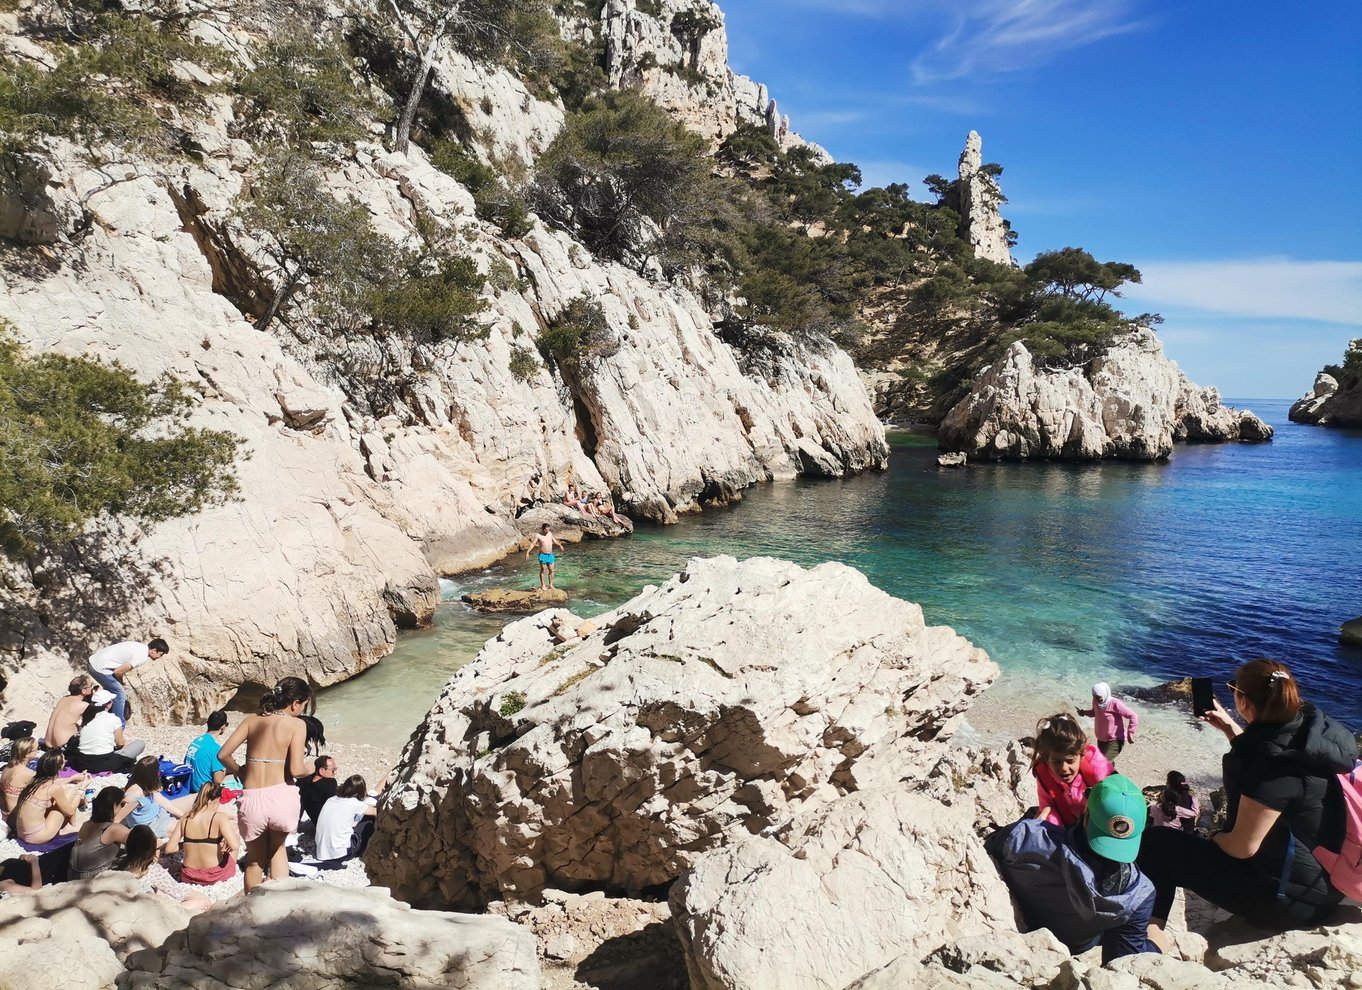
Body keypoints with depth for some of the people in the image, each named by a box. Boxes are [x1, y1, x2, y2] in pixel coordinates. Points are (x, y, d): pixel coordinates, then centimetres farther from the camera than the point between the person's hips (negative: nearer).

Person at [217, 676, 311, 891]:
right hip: (281, 797, -2)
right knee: (278, 848, 27)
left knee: (255, 860, 24)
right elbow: (296, 769, -12)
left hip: (252, 799, 2)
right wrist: (310, 768, 9)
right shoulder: (297, 724, -6)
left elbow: (223, 754, 2)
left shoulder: (251, 720, 6)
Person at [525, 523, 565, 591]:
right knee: (543, 570, 0)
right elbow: (533, 544, -16)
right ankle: (542, 585, 11)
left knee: (551, 570, 7)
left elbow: (554, 540, 22)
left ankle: (550, 585, 17)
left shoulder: (549, 533, 5)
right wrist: (527, 552, -25)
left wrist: (560, 545, 33)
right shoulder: (538, 535, -11)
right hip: (543, 555, -5)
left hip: (550, 555, 5)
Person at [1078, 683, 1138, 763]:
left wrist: (1130, 733, -22)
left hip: (1115, 741, -8)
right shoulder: (1096, 702, -6)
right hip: (1101, 740, 8)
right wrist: (1084, 712, -4)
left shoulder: (1115, 704, -26)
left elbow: (1133, 716, -21)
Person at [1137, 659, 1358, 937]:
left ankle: (1152, 930, 0)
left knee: (1159, 844, -7)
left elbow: (1242, 847, -24)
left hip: (1292, 898, -9)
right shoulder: (1310, 728, -4)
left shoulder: (1277, 764, -31)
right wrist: (1229, 727, 17)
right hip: (1323, 879, 10)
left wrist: (1216, 838, -4)